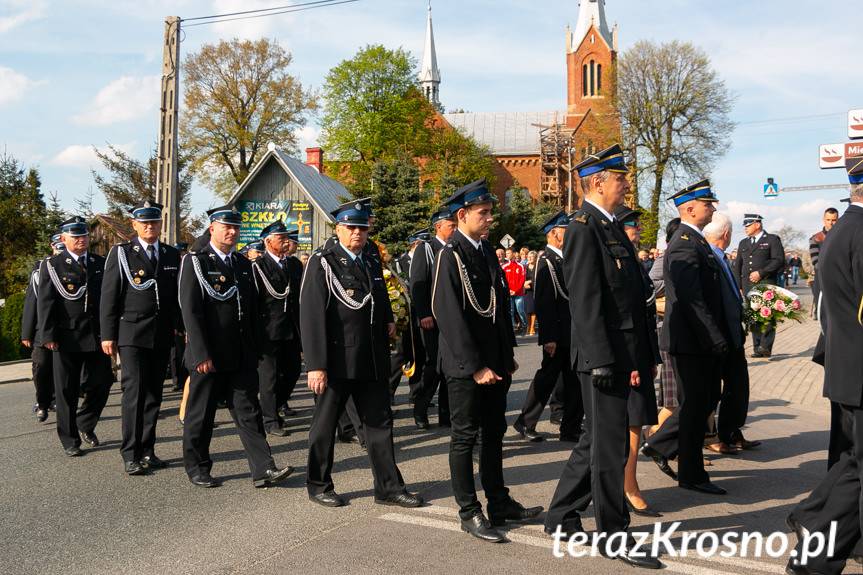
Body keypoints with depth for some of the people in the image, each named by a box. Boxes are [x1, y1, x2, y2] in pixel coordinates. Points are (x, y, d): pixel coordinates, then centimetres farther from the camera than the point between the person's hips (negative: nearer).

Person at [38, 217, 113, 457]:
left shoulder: (101, 264, 11)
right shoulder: (51, 265, 1)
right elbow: (45, 303, -4)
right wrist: (48, 336, -11)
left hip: (98, 336, 3)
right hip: (67, 338, -3)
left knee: (101, 383, 6)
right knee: (67, 391, 5)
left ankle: (85, 425, 31)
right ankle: (70, 440, 17)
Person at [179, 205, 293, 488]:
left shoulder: (243, 265, 14)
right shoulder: (195, 262, -5)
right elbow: (190, 311, -12)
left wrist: (255, 350, 13)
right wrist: (201, 355, -18)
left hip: (242, 357, 5)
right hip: (209, 356, -5)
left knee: (248, 412, 2)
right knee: (200, 414, 7)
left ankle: (263, 470, 1)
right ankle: (197, 468, 22)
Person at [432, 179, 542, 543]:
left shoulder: (486, 252, 11)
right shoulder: (450, 256, -13)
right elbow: (449, 315, -17)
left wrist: (508, 354, 14)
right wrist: (475, 366, -18)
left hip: (495, 362, 8)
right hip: (466, 366, -8)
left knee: (494, 434, 16)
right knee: (465, 437, 3)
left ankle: (499, 503, 27)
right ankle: (469, 513, 13)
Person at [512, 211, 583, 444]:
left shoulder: (565, 259, 14)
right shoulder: (547, 261, -14)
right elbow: (544, 303, -19)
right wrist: (548, 338, -22)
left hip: (572, 334, 9)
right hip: (557, 335, -9)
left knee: (574, 381, 12)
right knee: (547, 377, 1)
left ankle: (571, 429, 21)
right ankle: (525, 424, 15)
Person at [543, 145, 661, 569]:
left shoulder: (611, 227, 16)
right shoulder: (584, 228, -13)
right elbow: (585, 302, -19)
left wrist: (643, 356, 15)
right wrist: (602, 361, -22)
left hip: (621, 355, 10)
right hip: (603, 356, -10)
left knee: (596, 440, 17)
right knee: (609, 447, 1)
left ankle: (561, 518, 29)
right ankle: (614, 535, 13)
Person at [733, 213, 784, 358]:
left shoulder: (772, 240, 5)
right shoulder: (743, 243, 22)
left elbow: (778, 260, -5)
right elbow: (738, 265, 22)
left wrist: (761, 273, -12)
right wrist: (738, 285, 11)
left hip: (766, 283, -5)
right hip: (748, 285, 5)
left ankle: (765, 347, -9)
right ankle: (757, 348, 5)